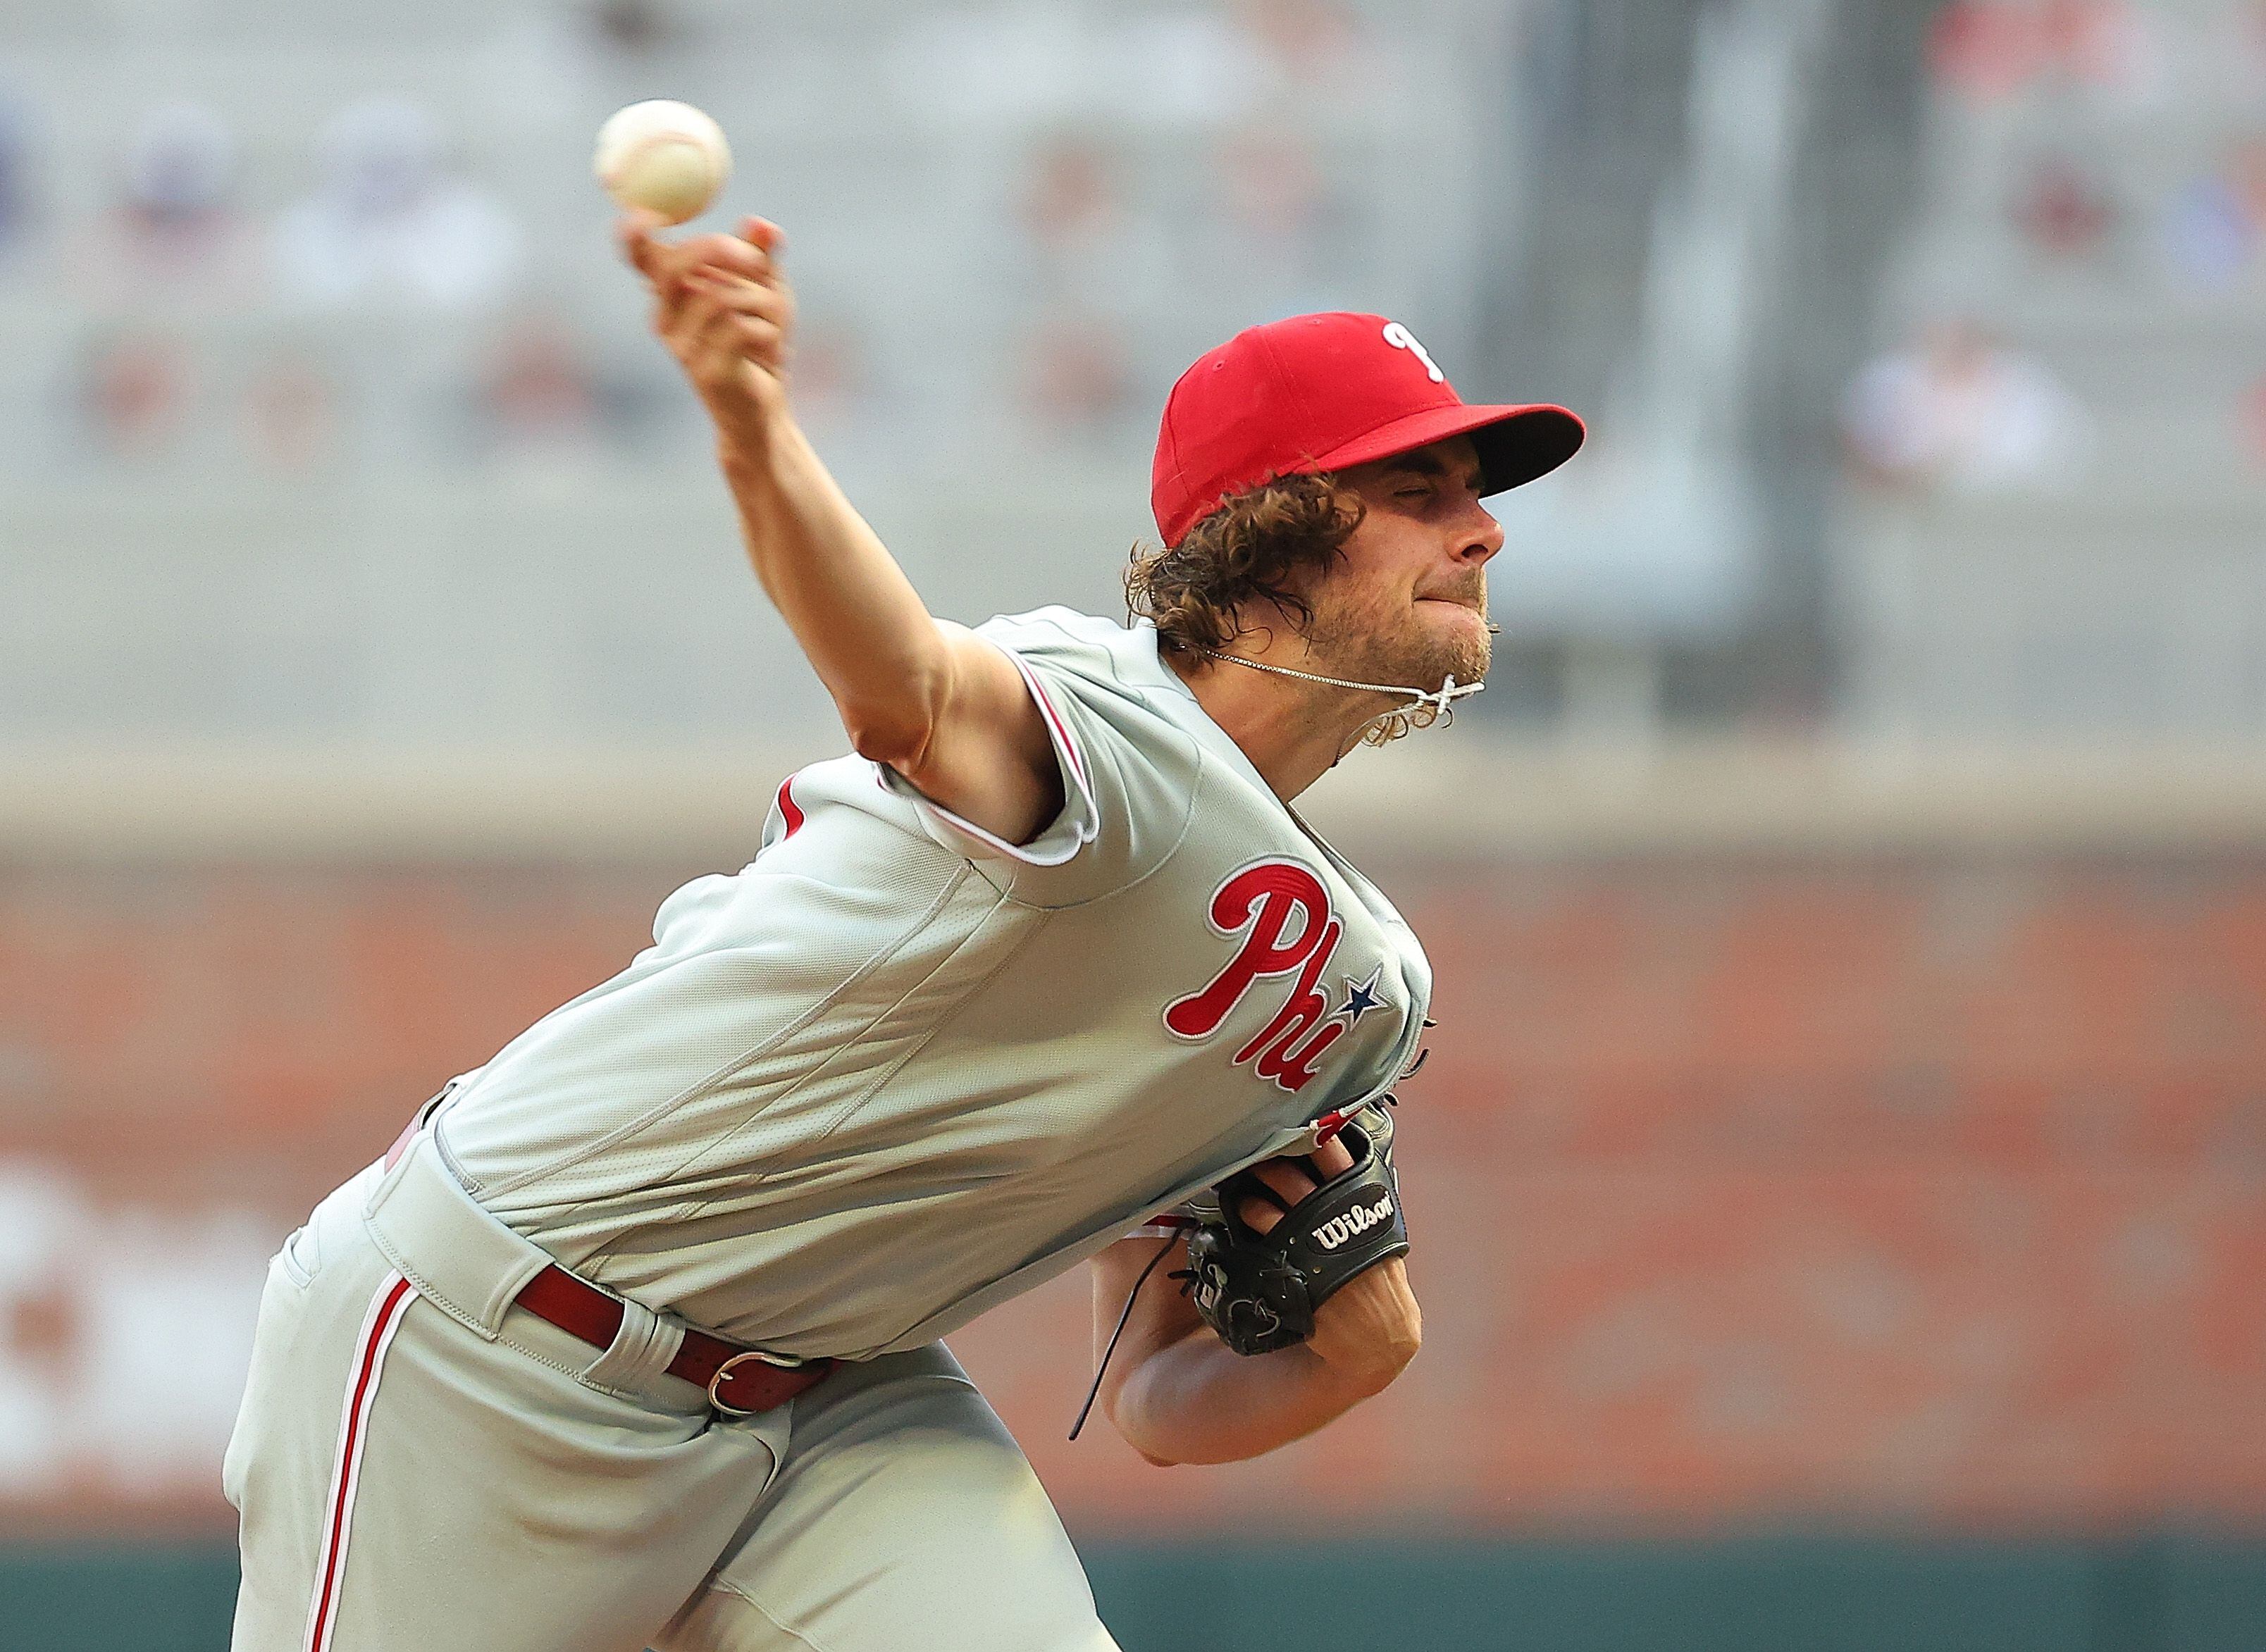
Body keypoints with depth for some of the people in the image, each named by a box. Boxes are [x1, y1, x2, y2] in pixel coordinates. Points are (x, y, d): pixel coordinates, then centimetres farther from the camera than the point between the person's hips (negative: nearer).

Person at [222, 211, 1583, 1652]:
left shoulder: (1365, 990, 8)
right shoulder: (1100, 719, -19)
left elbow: (1155, 1409, 14)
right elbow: (912, 686, -45)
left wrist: (1351, 1343, -8)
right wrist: (761, 443, -66)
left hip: (832, 1398, 7)